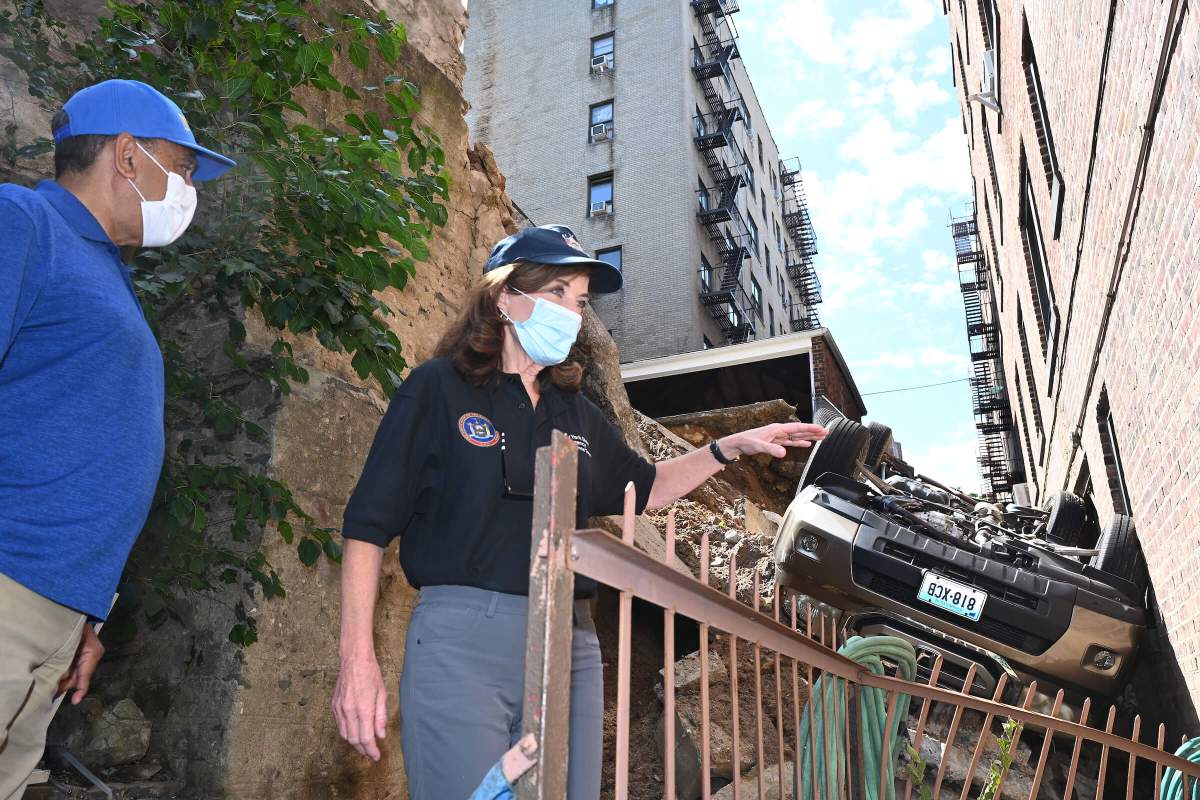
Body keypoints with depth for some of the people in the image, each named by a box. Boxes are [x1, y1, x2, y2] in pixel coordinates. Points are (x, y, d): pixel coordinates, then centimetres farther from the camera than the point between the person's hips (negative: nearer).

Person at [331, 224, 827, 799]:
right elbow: (369, 524, -2)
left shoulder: (576, 413, 16)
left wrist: (729, 448, 17)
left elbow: (645, 487, 30)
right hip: (462, 637, -5)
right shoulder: (437, 388, 0)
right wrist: (358, 659, -10)